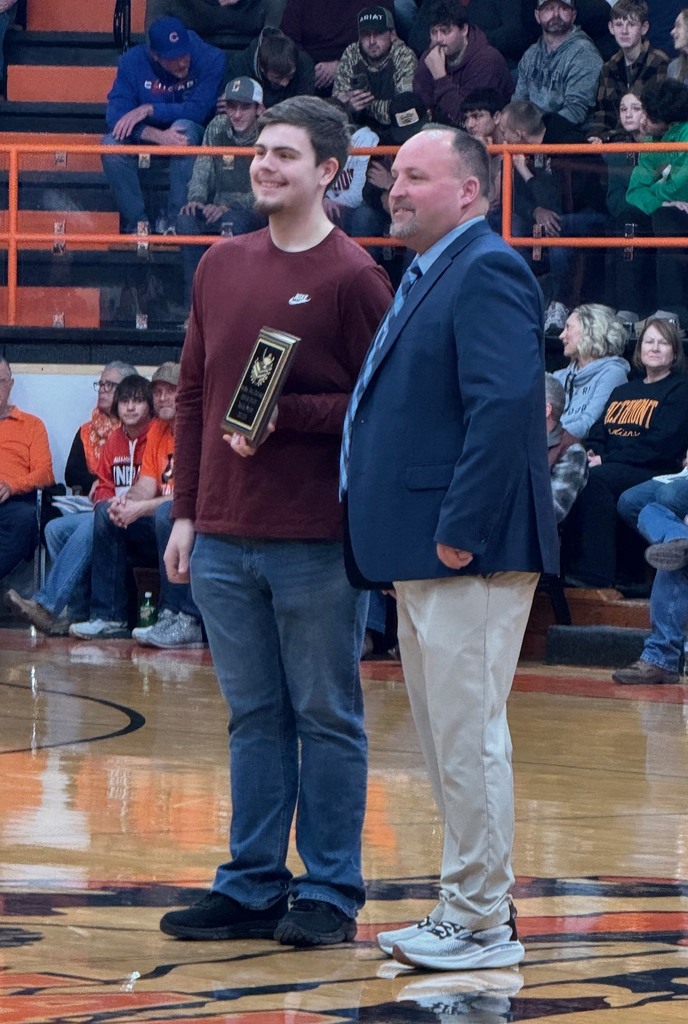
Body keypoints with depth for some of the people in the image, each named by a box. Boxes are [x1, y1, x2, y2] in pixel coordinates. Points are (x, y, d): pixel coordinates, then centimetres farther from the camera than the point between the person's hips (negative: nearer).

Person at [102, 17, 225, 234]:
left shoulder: (211, 59, -20)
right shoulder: (132, 61, -16)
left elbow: (198, 110, -27)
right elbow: (115, 116, -23)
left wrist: (148, 110, -30)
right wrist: (157, 135, -40)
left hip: (195, 135, -1)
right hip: (145, 136, 1)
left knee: (184, 126, -37)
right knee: (112, 143, -30)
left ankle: (175, 222, -31)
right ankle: (136, 222, -21)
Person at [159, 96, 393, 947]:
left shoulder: (352, 277, -6)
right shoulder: (220, 267, 11)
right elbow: (193, 395, 15)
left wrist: (283, 414, -18)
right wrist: (185, 513, 12)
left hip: (319, 546, -5)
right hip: (224, 541, 5)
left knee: (327, 719, 3)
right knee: (254, 718, 11)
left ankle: (329, 895, 9)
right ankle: (253, 886, 17)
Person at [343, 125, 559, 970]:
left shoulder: (486, 272, -13)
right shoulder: (426, 277, 19)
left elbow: (505, 405, -24)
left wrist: (460, 531, -25)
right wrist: (400, 540, 15)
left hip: (468, 554, -11)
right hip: (420, 554, 11)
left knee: (467, 738, -6)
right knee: (445, 740, 15)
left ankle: (480, 924, 0)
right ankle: (468, 907, 23)